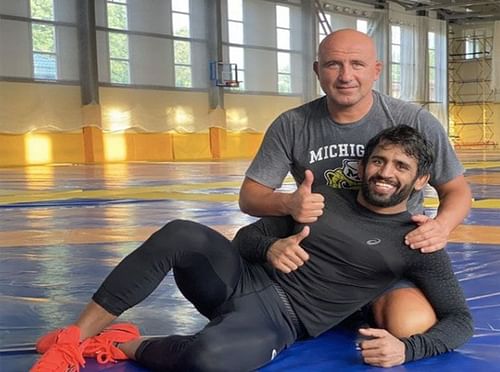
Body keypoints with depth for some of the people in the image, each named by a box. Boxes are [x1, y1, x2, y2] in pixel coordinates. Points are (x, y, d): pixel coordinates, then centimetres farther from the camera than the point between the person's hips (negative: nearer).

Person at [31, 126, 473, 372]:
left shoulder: (416, 243, 2)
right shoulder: (323, 198, 12)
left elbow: (461, 320, 1)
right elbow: (246, 236, 14)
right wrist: (270, 248, -11)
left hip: (280, 321, -4)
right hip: (240, 280, 4)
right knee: (182, 233, -31)